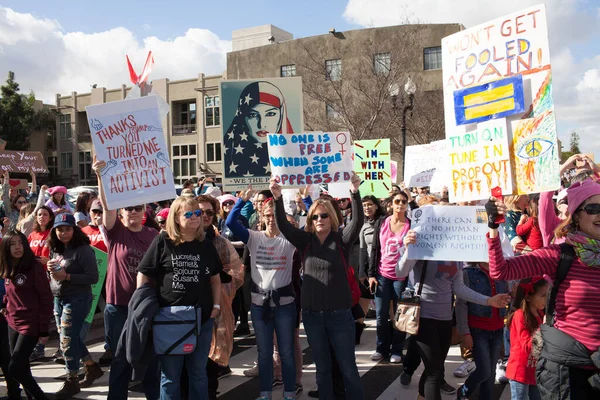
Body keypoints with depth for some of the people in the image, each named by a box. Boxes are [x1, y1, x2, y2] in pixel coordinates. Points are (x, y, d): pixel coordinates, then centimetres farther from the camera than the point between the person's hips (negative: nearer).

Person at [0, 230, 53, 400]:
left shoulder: (34, 267, -13)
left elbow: (46, 298, -13)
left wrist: (44, 328, -14)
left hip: (30, 324, -6)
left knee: (14, 370, -8)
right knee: (20, 368, 10)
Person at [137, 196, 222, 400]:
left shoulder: (206, 245, 5)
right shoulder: (162, 241, -6)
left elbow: (215, 278, 14)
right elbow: (143, 275, -4)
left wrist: (216, 305, 6)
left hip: (202, 318, 3)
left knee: (198, 373, 16)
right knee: (170, 375, 11)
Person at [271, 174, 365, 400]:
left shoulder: (342, 240, -5)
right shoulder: (305, 241, 2)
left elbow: (358, 221, -20)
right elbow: (283, 225, -10)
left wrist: (355, 193, -35)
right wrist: (278, 199, -25)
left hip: (339, 314, -2)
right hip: (312, 314, 3)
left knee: (348, 368, 6)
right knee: (322, 368, 16)